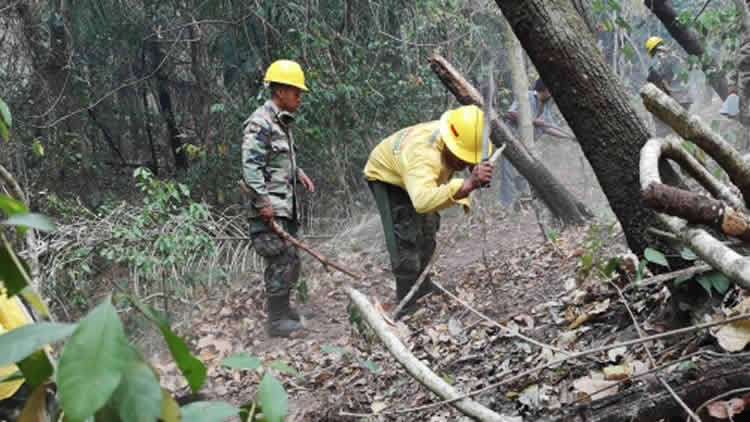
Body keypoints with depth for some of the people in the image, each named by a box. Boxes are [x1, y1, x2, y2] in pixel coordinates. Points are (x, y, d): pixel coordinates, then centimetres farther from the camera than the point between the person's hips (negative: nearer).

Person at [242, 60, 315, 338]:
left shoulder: (282, 122, 17)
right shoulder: (260, 123, -14)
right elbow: (251, 166, -21)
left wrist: (298, 173, 13)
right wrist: (263, 202, -24)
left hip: (285, 204, 10)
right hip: (270, 207, -10)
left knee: (291, 258, 15)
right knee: (282, 258, -10)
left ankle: (283, 309, 29)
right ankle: (278, 321, -4)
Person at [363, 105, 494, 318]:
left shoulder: (462, 141, -26)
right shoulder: (424, 154, -48)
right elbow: (423, 201, -64)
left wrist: (464, 199, -24)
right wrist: (467, 184, -74)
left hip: (413, 175, 8)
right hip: (386, 175, -7)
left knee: (428, 230, 15)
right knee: (404, 239, -18)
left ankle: (421, 285, 35)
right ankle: (407, 309, -10)